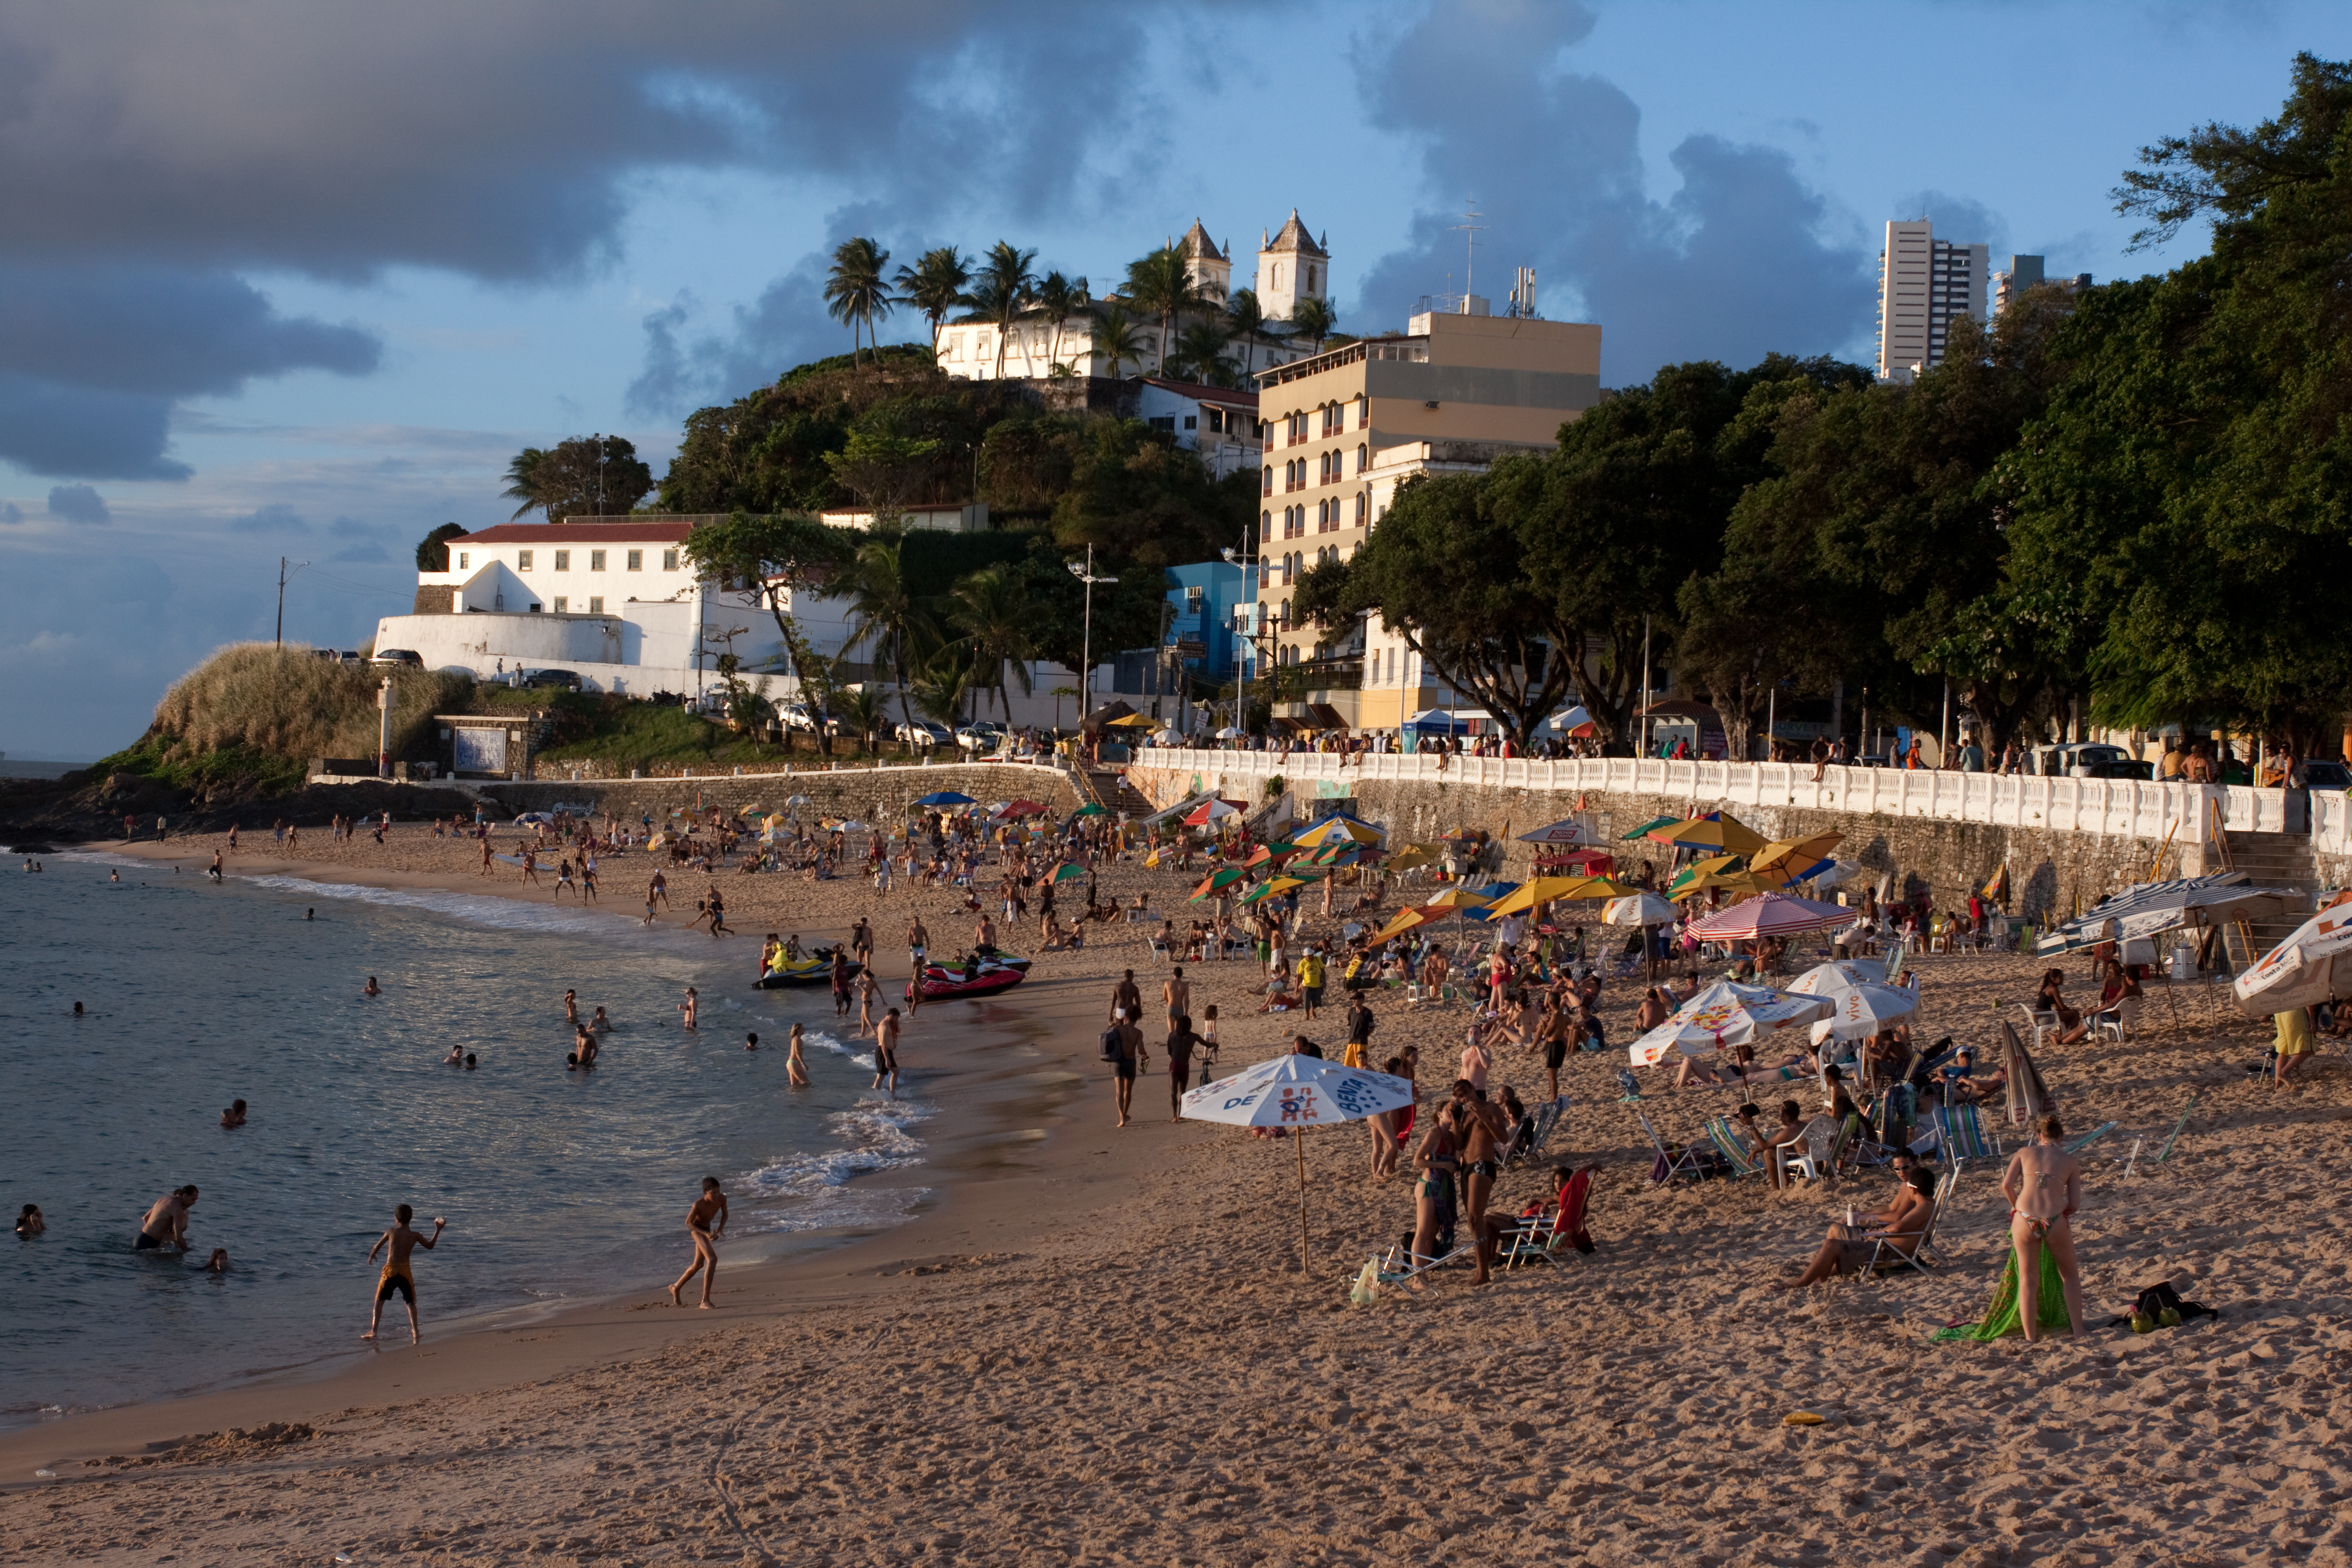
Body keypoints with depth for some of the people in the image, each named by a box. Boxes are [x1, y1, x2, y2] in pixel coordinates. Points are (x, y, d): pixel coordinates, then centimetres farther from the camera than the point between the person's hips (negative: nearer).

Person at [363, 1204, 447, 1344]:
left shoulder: (391, 1232, -4)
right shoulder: (415, 1236, 0)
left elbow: (377, 1246, 7)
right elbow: (430, 1246, 16)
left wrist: (371, 1256, 28)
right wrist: (438, 1230, 24)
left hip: (390, 1270, -1)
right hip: (405, 1271, 1)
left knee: (379, 1301, 11)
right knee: (411, 1302, 13)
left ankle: (373, 1331, 6)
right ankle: (415, 1333, 4)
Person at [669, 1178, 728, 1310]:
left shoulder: (722, 1199, -18)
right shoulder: (699, 1204, -32)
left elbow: (725, 1215, 1)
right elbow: (688, 1222, -20)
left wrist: (720, 1229, -16)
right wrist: (706, 1234, -29)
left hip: (707, 1228, 7)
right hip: (696, 1229, -7)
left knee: (698, 1265, 20)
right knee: (712, 1259, -24)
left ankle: (676, 1288, 44)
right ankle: (705, 1301, -26)